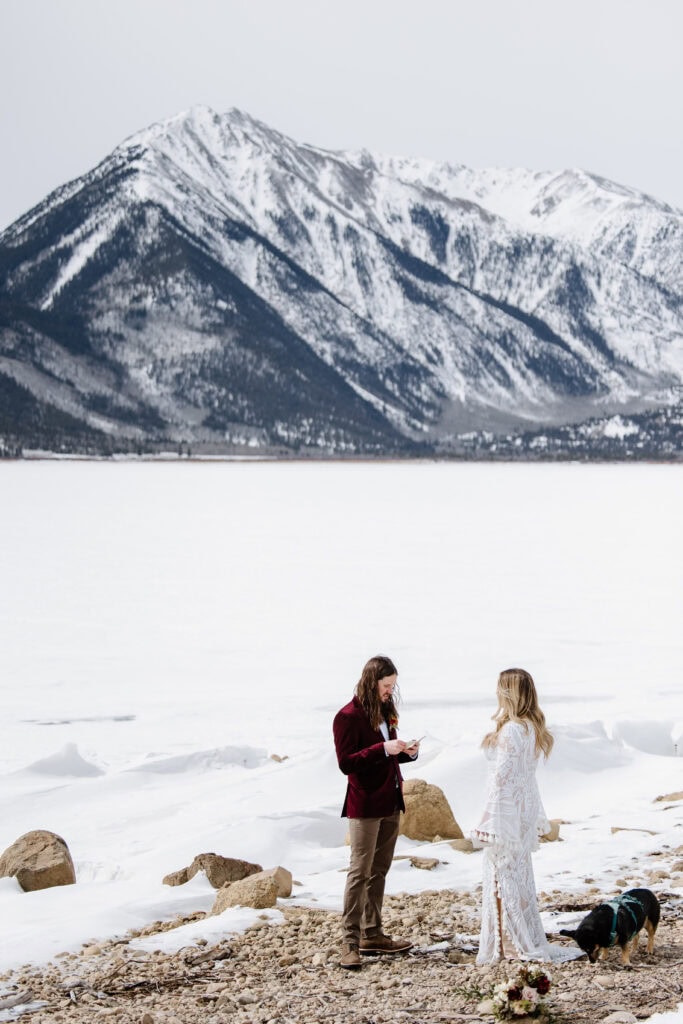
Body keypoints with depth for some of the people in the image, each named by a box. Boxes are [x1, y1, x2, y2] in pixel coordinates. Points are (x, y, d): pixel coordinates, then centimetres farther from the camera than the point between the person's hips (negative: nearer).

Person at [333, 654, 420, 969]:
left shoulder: (385, 713, 14)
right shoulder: (349, 716, -11)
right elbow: (346, 762, -16)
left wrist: (406, 752, 2)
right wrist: (384, 749, -23)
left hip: (390, 803, 8)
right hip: (365, 804, -8)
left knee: (379, 870, 11)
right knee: (360, 871, -8)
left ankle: (372, 935, 18)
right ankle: (351, 941, -6)